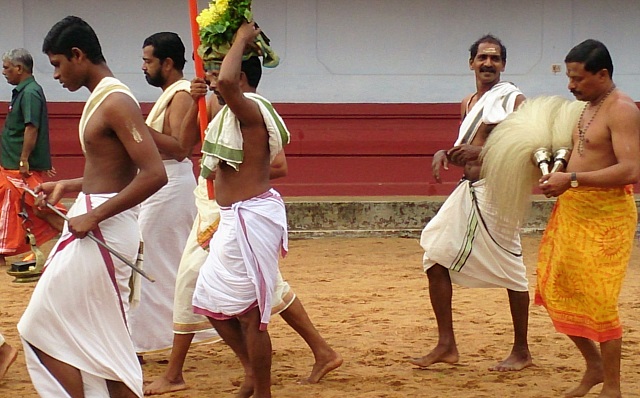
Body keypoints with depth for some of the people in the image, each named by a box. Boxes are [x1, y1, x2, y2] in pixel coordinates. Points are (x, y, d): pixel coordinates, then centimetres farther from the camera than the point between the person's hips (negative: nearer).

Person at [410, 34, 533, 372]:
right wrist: (445, 155, 5)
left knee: (511, 272, -2)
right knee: (435, 258, 2)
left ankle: (521, 352, 9)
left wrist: (480, 152, -25)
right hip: (467, 190, 8)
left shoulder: (512, 100, -6)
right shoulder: (467, 104, 17)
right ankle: (446, 345, 8)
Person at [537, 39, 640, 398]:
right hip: (573, 210, 9)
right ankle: (595, 365, 26)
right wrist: (555, 169, 8)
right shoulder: (589, 106, 14)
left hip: (606, 215, -9)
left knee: (597, 300, -7)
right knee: (559, 291, 10)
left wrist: (572, 179, -26)